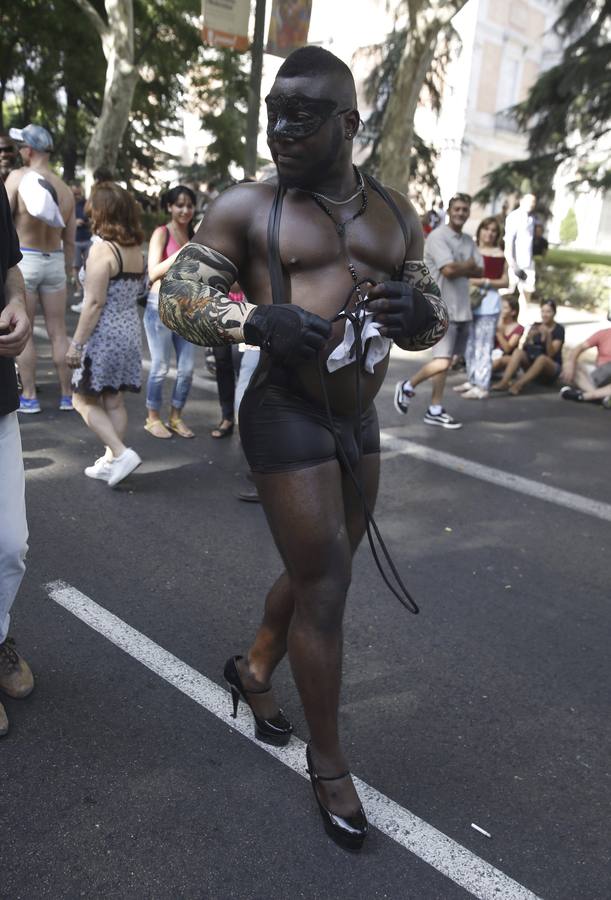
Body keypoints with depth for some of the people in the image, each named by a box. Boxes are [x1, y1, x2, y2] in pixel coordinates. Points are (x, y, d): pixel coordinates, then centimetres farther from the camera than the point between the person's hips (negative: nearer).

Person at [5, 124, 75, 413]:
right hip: (55, 261, 4)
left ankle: (29, 397, 7)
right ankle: (67, 395, 13)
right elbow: (69, 240, 8)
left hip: (23, 260, -4)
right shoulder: (66, 189, 4)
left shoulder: (18, 177, -10)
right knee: (58, 332, 9)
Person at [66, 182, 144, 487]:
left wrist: (76, 343, -14)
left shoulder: (102, 249, -15)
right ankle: (111, 462, 20)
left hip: (105, 335, -7)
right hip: (131, 333, 7)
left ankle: (121, 453, -5)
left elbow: (95, 303, -19)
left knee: (84, 400, 5)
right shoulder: (136, 249, 7)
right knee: (113, 401, 14)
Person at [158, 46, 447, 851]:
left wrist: (422, 314, -13)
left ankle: (254, 671, 47)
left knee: (319, 573, 19)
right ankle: (329, 764, 21)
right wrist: (254, 320, -24)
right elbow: (176, 296, -4)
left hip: (360, 422, 6)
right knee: (325, 589, -1)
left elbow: (432, 315, 12)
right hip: (288, 422, -6)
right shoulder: (247, 208, -5)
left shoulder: (395, 212, 9)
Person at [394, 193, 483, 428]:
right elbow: (449, 270, -20)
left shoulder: (468, 241, 14)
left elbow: (479, 270, 6)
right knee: (442, 362, -13)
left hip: (462, 309, 8)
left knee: (445, 361, 9)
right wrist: (467, 266, -2)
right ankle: (407, 387, 10)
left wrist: (459, 269, -11)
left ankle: (435, 410, 15)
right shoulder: (438, 237, -10)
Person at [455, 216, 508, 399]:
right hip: (470, 301, 7)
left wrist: (485, 282, -15)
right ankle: (472, 381, 24)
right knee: (470, 344, 13)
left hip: (488, 303, -7)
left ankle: (482, 386, -4)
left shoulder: (498, 255, -4)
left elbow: (504, 282, -6)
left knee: (483, 346, -7)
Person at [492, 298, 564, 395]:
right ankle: (504, 382, -44)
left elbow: (551, 354, -16)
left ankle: (518, 385, -52)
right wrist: (529, 337, -22)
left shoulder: (559, 329, -5)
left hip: (551, 368, -4)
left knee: (542, 358, -38)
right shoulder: (536, 326, 7)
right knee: (518, 351, -25)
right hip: (532, 362, 4)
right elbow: (525, 347, -2)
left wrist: (548, 336, -29)